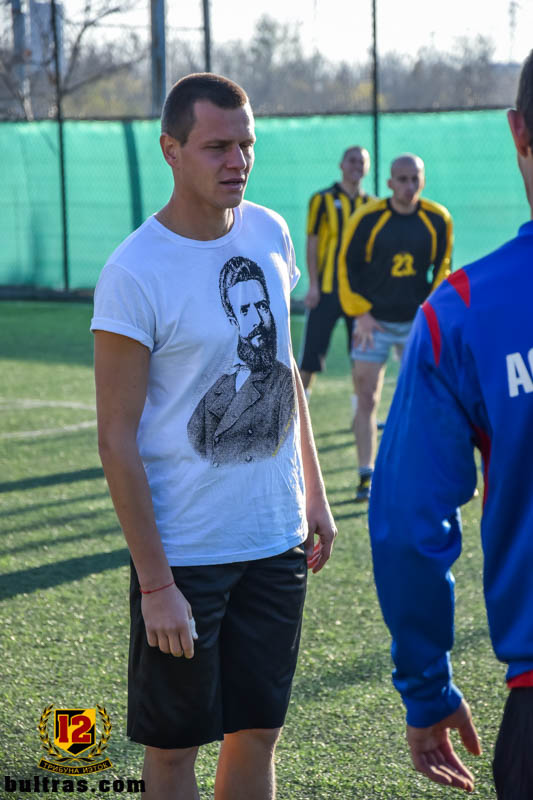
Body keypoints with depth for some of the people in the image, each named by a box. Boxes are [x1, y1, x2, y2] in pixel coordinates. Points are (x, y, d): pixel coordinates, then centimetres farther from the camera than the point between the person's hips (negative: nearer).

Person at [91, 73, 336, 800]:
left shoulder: (270, 233, 4)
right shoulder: (134, 274, -16)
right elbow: (117, 440, -15)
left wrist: (313, 493, 15)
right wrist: (156, 583, -17)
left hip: (277, 543, 6)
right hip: (185, 552, -6)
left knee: (258, 733, 13)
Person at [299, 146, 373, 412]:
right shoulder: (323, 200, 1)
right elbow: (312, 243, -1)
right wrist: (313, 285, -7)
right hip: (327, 288, -3)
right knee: (313, 347, -4)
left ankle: (360, 408, 14)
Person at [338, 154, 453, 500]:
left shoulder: (438, 220, -2)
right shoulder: (367, 218, -9)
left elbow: (442, 268, 9)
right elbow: (347, 264, -3)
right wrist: (360, 313, -8)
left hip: (417, 321, 2)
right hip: (374, 322, -2)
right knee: (367, 399, -5)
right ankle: (367, 477, 0)